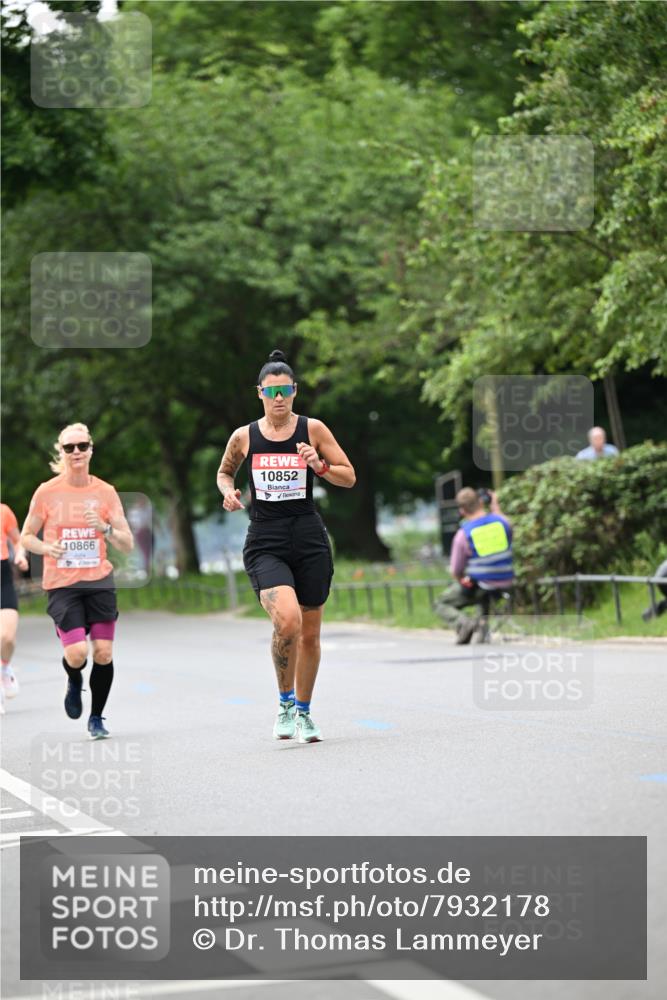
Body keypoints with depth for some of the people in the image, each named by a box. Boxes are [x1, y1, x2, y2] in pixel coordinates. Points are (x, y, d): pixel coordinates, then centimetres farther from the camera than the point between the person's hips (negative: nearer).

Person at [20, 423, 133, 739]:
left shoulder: (105, 492, 2)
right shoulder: (46, 492, -2)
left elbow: (127, 544, 2)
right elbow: (26, 536, 7)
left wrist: (104, 528, -18)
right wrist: (46, 548, -14)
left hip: (99, 582, 2)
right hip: (61, 584, -2)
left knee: (103, 652, -3)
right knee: (77, 653, -16)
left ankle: (96, 718, 17)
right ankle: (74, 683, 21)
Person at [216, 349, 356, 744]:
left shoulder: (313, 429, 1)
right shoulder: (244, 437, 3)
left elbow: (349, 477, 4)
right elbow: (224, 473, 22)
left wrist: (319, 466, -14)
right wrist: (229, 490, 0)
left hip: (310, 540, 2)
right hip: (265, 544, -1)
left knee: (310, 634, 9)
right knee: (287, 620, -25)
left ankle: (304, 711, 30)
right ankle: (285, 703, -3)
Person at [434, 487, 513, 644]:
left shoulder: (463, 535, -15)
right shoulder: (502, 521, -6)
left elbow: (455, 572, -6)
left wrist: (461, 581, 17)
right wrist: (495, 506, 28)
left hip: (479, 588, -4)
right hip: (506, 583, 4)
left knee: (441, 604, 16)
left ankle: (464, 622, -15)